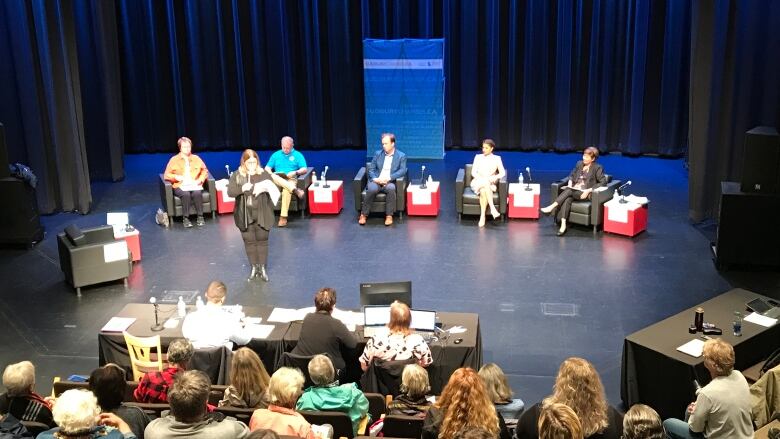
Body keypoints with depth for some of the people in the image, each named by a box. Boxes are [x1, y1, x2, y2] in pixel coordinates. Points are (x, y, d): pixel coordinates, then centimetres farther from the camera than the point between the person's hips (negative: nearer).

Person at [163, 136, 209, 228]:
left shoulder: (196, 158, 13)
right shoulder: (174, 160, 7)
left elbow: (204, 171, 17)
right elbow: (167, 175, 6)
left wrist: (200, 179, -2)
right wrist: (176, 177, -14)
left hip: (194, 185, 1)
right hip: (180, 186, -1)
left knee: (197, 193, -33)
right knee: (186, 194, -35)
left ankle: (200, 217, -26)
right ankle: (185, 218, -29)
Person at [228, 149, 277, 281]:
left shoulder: (264, 174, 0)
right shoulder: (236, 176, 0)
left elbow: (274, 188, -4)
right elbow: (230, 192, -8)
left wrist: (267, 188, -26)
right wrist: (243, 188, -24)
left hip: (261, 214, 0)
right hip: (245, 215, 1)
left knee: (262, 240, 5)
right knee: (249, 241, 8)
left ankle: (263, 268, 15)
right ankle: (254, 267, 20)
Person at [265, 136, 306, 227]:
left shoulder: (298, 155, 13)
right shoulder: (276, 155, 21)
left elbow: (304, 169, 4)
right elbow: (267, 168, 16)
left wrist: (295, 172, -16)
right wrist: (270, 173, -8)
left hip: (291, 179, -2)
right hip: (277, 180, 2)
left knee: (287, 190, -38)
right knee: (272, 177, -36)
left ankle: (283, 217, -40)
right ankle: (295, 190, -46)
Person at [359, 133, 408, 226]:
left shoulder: (401, 156, 6)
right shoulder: (377, 154, 14)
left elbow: (402, 171, -7)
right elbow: (371, 169, 10)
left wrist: (389, 178, -22)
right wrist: (374, 178, -13)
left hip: (390, 182, -2)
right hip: (376, 181, 2)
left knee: (391, 188, -38)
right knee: (372, 189, -34)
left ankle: (389, 216, -28)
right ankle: (363, 215, -21)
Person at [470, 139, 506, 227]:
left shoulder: (497, 158, 10)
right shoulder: (478, 157, 12)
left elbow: (502, 173, 2)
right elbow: (473, 172, 5)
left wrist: (494, 178, -18)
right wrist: (482, 178, -14)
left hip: (490, 184, 0)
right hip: (478, 182, 1)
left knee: (483, 191, -37)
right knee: (485, 183, -37)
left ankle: (482, 216, -42)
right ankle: (492, 208, -46)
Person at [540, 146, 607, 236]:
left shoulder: (597, 168, 0)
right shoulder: (579, 164, 16)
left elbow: (603, 181, -7)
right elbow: (572, 175, 27)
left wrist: (589, 190, -16)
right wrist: (570, 183, 5)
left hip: (584, 193, -4)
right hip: (574, 190, 4)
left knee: (569, 191, -33)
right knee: (567, 199, -31)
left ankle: (551, 208, -34)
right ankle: (563, 225, -42)